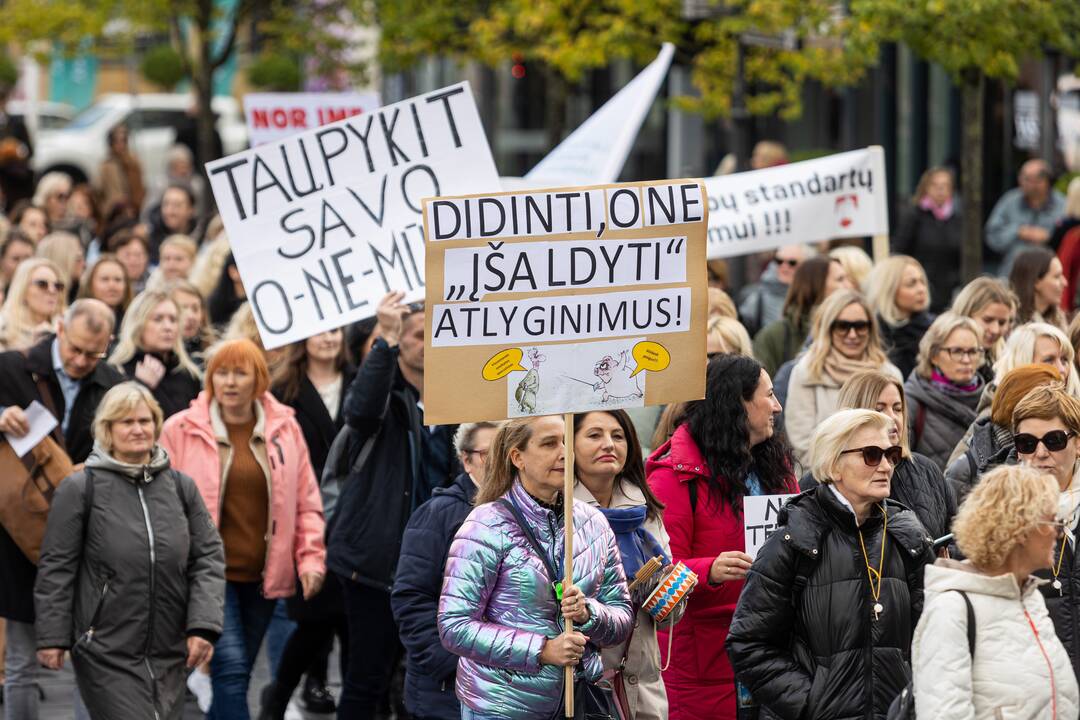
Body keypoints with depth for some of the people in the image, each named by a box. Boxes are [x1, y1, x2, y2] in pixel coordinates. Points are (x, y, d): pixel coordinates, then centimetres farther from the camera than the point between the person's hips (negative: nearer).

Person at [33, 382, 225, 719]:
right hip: (106, 654, -4)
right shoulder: (79, 489, -2)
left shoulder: (181, 486, 8)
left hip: (169, 653, 4)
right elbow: (56, 568, 0)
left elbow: (209, 557, 7)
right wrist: (52, 637, -3)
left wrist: (203, 625, -5)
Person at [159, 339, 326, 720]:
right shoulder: (182, 430, -2)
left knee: (234, 678, 11)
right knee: (230, 667, -16)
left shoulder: (284, 428, 6)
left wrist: (311, 558, 1)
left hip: (262, 575, 4)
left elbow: (307, 503, 10)